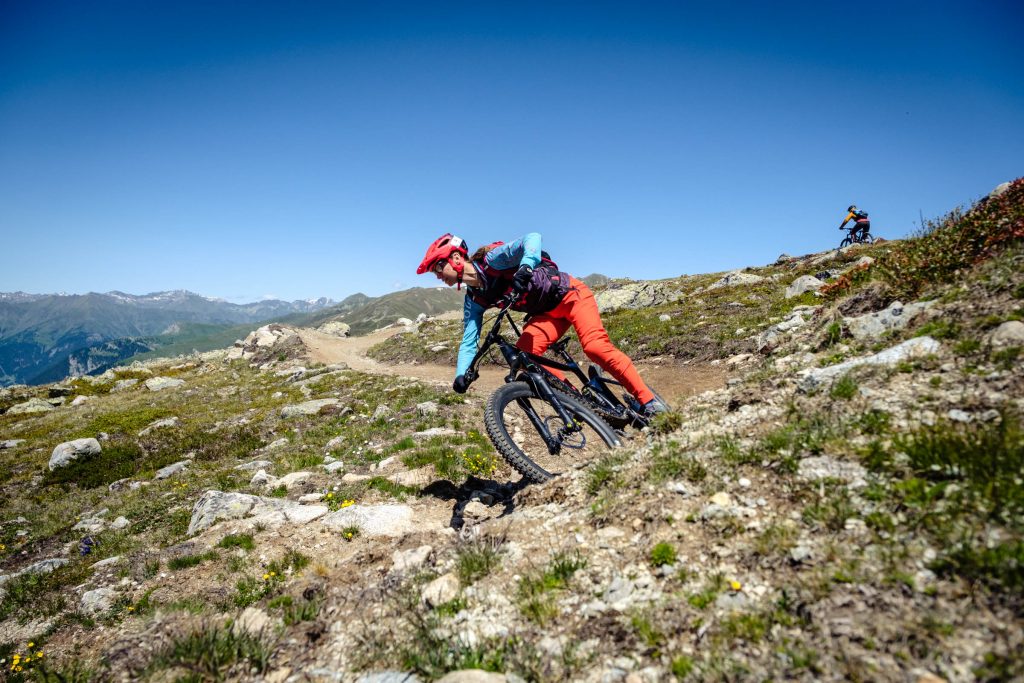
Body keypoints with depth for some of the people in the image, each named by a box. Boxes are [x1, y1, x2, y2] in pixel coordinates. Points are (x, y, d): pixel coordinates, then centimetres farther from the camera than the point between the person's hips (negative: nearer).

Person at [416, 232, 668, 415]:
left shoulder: (492, 258, -20)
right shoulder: (474, 299, 1)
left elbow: (532, 238, -33)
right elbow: (469, 341, -2)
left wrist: (525, 267, -53)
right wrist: (461, 375, -17)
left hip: (568, 293, -7)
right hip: (546, 313, 7)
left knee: (595, 346, -28)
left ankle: (647, 399, -15)